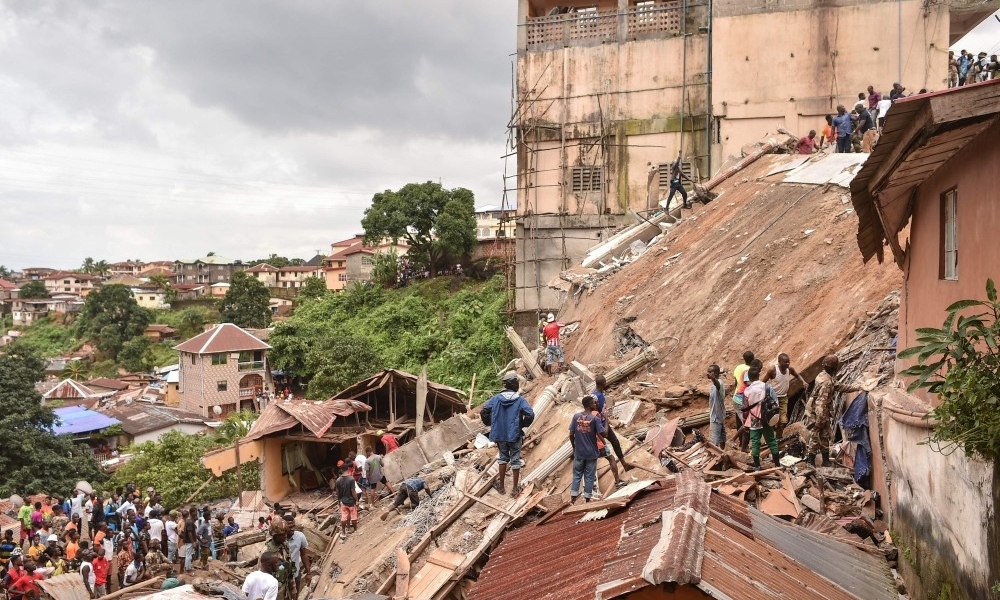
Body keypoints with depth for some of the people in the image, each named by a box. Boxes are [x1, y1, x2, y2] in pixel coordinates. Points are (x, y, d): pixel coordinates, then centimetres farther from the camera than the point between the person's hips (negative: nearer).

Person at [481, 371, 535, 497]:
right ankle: (515, 489, 16)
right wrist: (523, 424, -3)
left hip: (500, 435, 3)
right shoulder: (520, 400, -13)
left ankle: (501, 485, 29)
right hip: (515, 435, -3)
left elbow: (483, 411, -6)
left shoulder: (496, 398, -5)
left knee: (503, 458, 21)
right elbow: (530, 415, -22)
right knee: (515, 461, 9)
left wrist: (490, 424, 10)